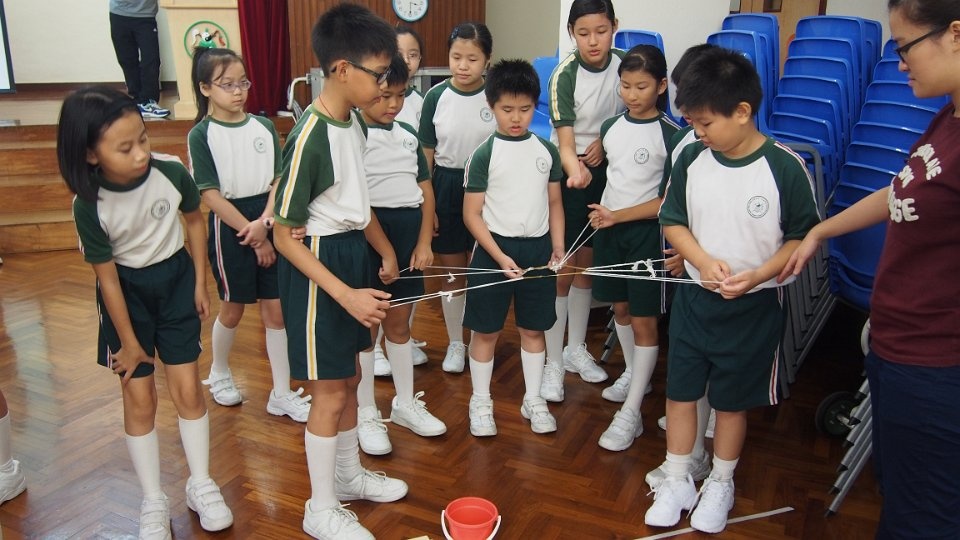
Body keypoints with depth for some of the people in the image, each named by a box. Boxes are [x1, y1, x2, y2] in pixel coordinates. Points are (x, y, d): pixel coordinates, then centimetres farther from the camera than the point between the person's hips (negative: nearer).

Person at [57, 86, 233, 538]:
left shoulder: (171, 172, -22)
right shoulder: (89, 206, -24)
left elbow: (194, 219, -1)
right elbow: (107, 276, -14)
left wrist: (200, 283, 2)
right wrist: (129, 342, -7)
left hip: (175, 280, 1)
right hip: (127, 292, -1)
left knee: (187, 390, 4)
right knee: (139, 399, 4)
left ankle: (201, 485, 23)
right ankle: (153, 502, 21)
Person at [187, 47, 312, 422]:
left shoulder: (264, 127, 3)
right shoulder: (201, 135, -7)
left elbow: (278, 180, 0)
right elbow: (210, 194, -11)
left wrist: (264, 222, -17)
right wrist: (252, 235, -13)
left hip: (268, 222, 3)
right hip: (229, 226, -3)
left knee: (276, 308, 4)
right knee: (233, 308, 12)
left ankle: (282, 394, 14)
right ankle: (219, 374, 39)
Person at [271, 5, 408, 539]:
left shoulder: (355, 120, 0)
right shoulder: (308, 138, -24)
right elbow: (285, 236, -21)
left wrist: (385, 250, 23)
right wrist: (347, 295, -25)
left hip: (353, 253, 8)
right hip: (317, 264, -8)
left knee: (350, 376, 21)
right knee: (330, 392, 4)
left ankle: (348, 474, 42)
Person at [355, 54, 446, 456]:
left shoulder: (408, 136, 9)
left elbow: (425, 190, 10)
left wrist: (424, 242, 1)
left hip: (409, 235, 5)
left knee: (399, 322, 17)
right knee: (366, 327, 6)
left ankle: (406, 403, 30)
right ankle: (366, 415, 19)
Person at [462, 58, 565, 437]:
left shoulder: (546, 151, 4)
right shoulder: (485, 154, -7)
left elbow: (554, 203, 11)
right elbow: (472, 213, -9)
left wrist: (558, 245, 0)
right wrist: (500, 257, -16)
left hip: (538, 250, 4)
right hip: (494, 249, -3)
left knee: (533, 329, 14)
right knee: (485, 330, 6)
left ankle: (533, 400, 29)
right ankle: (480, 402, 23)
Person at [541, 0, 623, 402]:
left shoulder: (625, 64, -5)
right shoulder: (564, 75, -18)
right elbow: (565, 142, -24)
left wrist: (606, 141, -10)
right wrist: (576, 171, -44)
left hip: (605, 172, 5)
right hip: (569, 173, -4)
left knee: (586, 263, 15)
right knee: (562, 269, -4)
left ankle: (576, 349, 30)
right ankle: (554, 363, 8)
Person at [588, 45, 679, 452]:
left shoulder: (670, 135, -12)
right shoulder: (610, 127, 3)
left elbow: (669, 200, -13)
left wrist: (618, 216, -17)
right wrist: (602, 214, 8)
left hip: (646, 232, -5)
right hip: (609, 228, 6)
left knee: (644, 320, -1)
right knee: (620, 307, 18)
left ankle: (631, 414, 4)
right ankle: (632, 374, 41)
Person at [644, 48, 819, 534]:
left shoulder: (785, 168, -15)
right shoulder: (691, 159, -6)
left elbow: (802, 238, -8)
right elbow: (673, 221, 2)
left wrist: (755, 276, -22)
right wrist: (704, 260, -16)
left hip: (753, 307, -3)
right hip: (693, 298, 3)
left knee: (731, 401, 14)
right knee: (680, 393, 11)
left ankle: (720, 485, 36)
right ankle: (677, 482, 31)